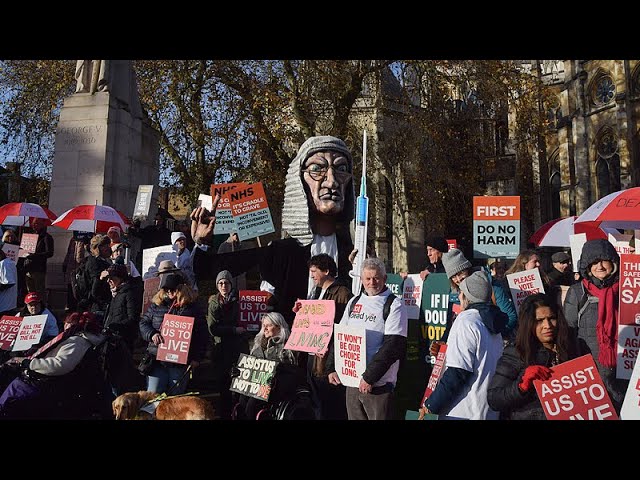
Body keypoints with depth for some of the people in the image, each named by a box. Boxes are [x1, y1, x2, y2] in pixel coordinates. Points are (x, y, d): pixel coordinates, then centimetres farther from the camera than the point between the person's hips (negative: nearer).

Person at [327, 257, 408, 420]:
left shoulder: (394, 304, -6)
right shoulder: (354, 302, 11)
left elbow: (394, 345, -14)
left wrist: (369, 377, -16)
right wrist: (332, 369, 3)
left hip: (378, 384, -5)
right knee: (354, 417, 13)